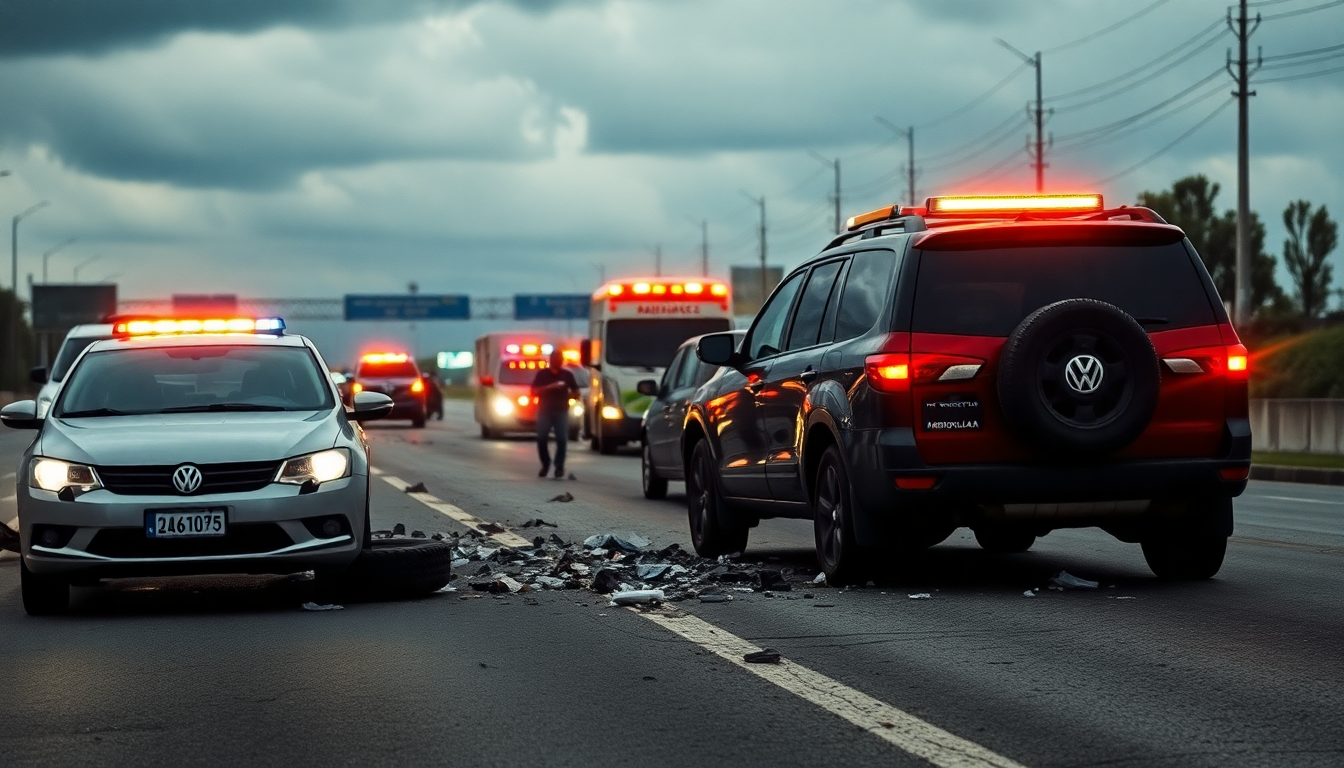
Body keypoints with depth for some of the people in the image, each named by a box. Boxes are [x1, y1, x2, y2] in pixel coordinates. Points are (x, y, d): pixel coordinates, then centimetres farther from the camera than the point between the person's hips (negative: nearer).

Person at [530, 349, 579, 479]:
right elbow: (534, 391, -1)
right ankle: (545, 464, 17)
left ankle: (559, 467, -6)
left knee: (561, 440, -10)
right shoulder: (542, 374, 6)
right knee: (541, 439, -3)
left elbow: (576, 393, 13)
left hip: (561, 411, 0)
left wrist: (566, 395, -7)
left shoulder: (567, 375, 9)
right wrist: (549, 387, -15)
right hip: (544, 411, 0)